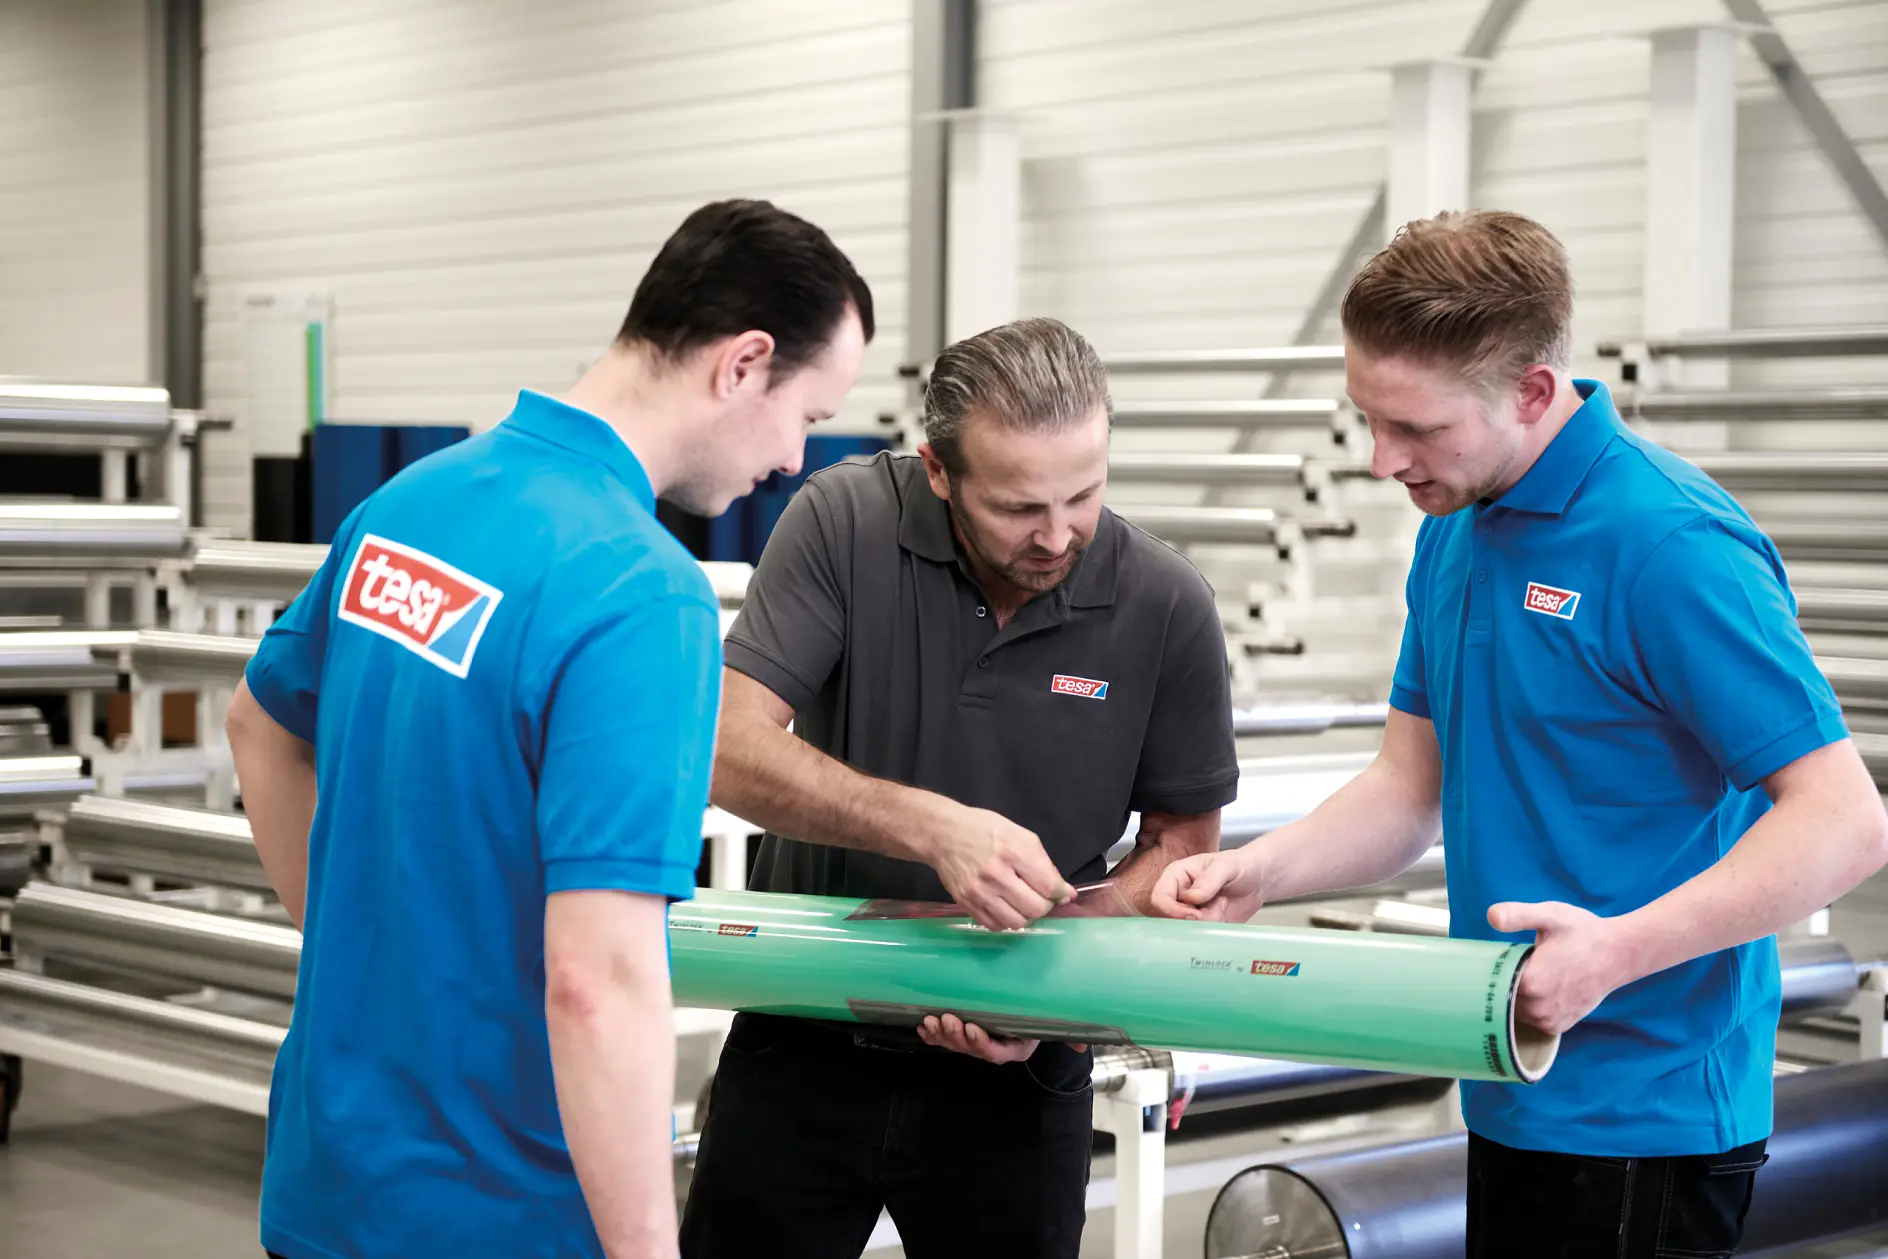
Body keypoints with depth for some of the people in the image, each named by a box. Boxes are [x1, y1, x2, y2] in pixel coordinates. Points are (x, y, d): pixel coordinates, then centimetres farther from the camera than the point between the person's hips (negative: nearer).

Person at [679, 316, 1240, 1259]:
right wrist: (933, 828, -32)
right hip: (806, 1047, 0)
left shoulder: (1165, 606, -10)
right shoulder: (846, 523, -13)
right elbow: (731, 753, -19)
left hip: (1013, 1071, 0)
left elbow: (1182, 840, 0)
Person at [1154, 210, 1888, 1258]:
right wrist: (1255, 874, -3)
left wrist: (1620, 948, -31)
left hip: (1641, 1119, -8)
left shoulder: (1672, 545, -20)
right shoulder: (1456, 526, 8)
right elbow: (1412, 785, 13)